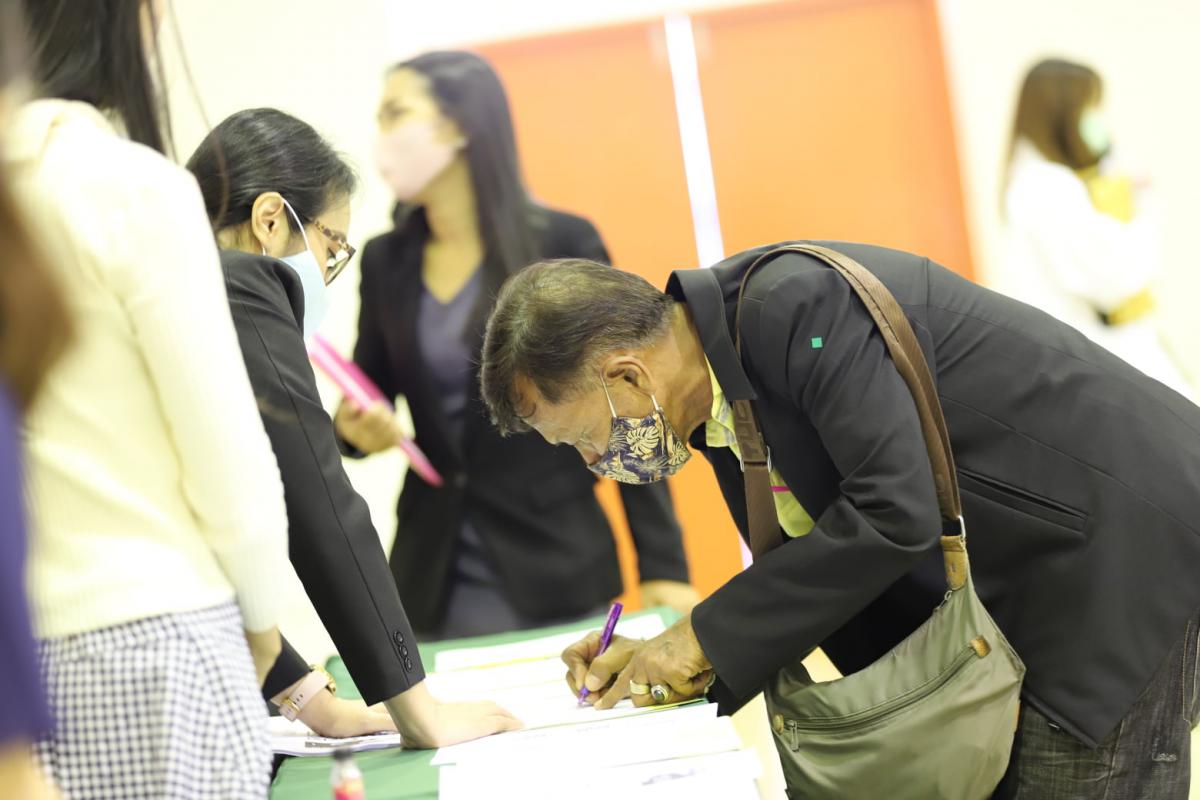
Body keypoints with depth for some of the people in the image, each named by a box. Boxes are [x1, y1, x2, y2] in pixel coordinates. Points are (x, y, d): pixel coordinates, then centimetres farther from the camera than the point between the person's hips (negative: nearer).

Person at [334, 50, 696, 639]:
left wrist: (663, 565, -8)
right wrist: (357, 429, -7)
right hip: (436, 575, 3)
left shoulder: (562, 244, -5)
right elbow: (369, 398, 17)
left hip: (556, 565, -3)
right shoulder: (385, 262, 6)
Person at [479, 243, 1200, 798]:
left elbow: (895, 511, -30)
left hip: (1126, 545, -9)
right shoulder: (717, 402, 6)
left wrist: (704, 638, -21)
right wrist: (675, 660, -1)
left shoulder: (794, 301, -24)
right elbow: (815, 567, 13)